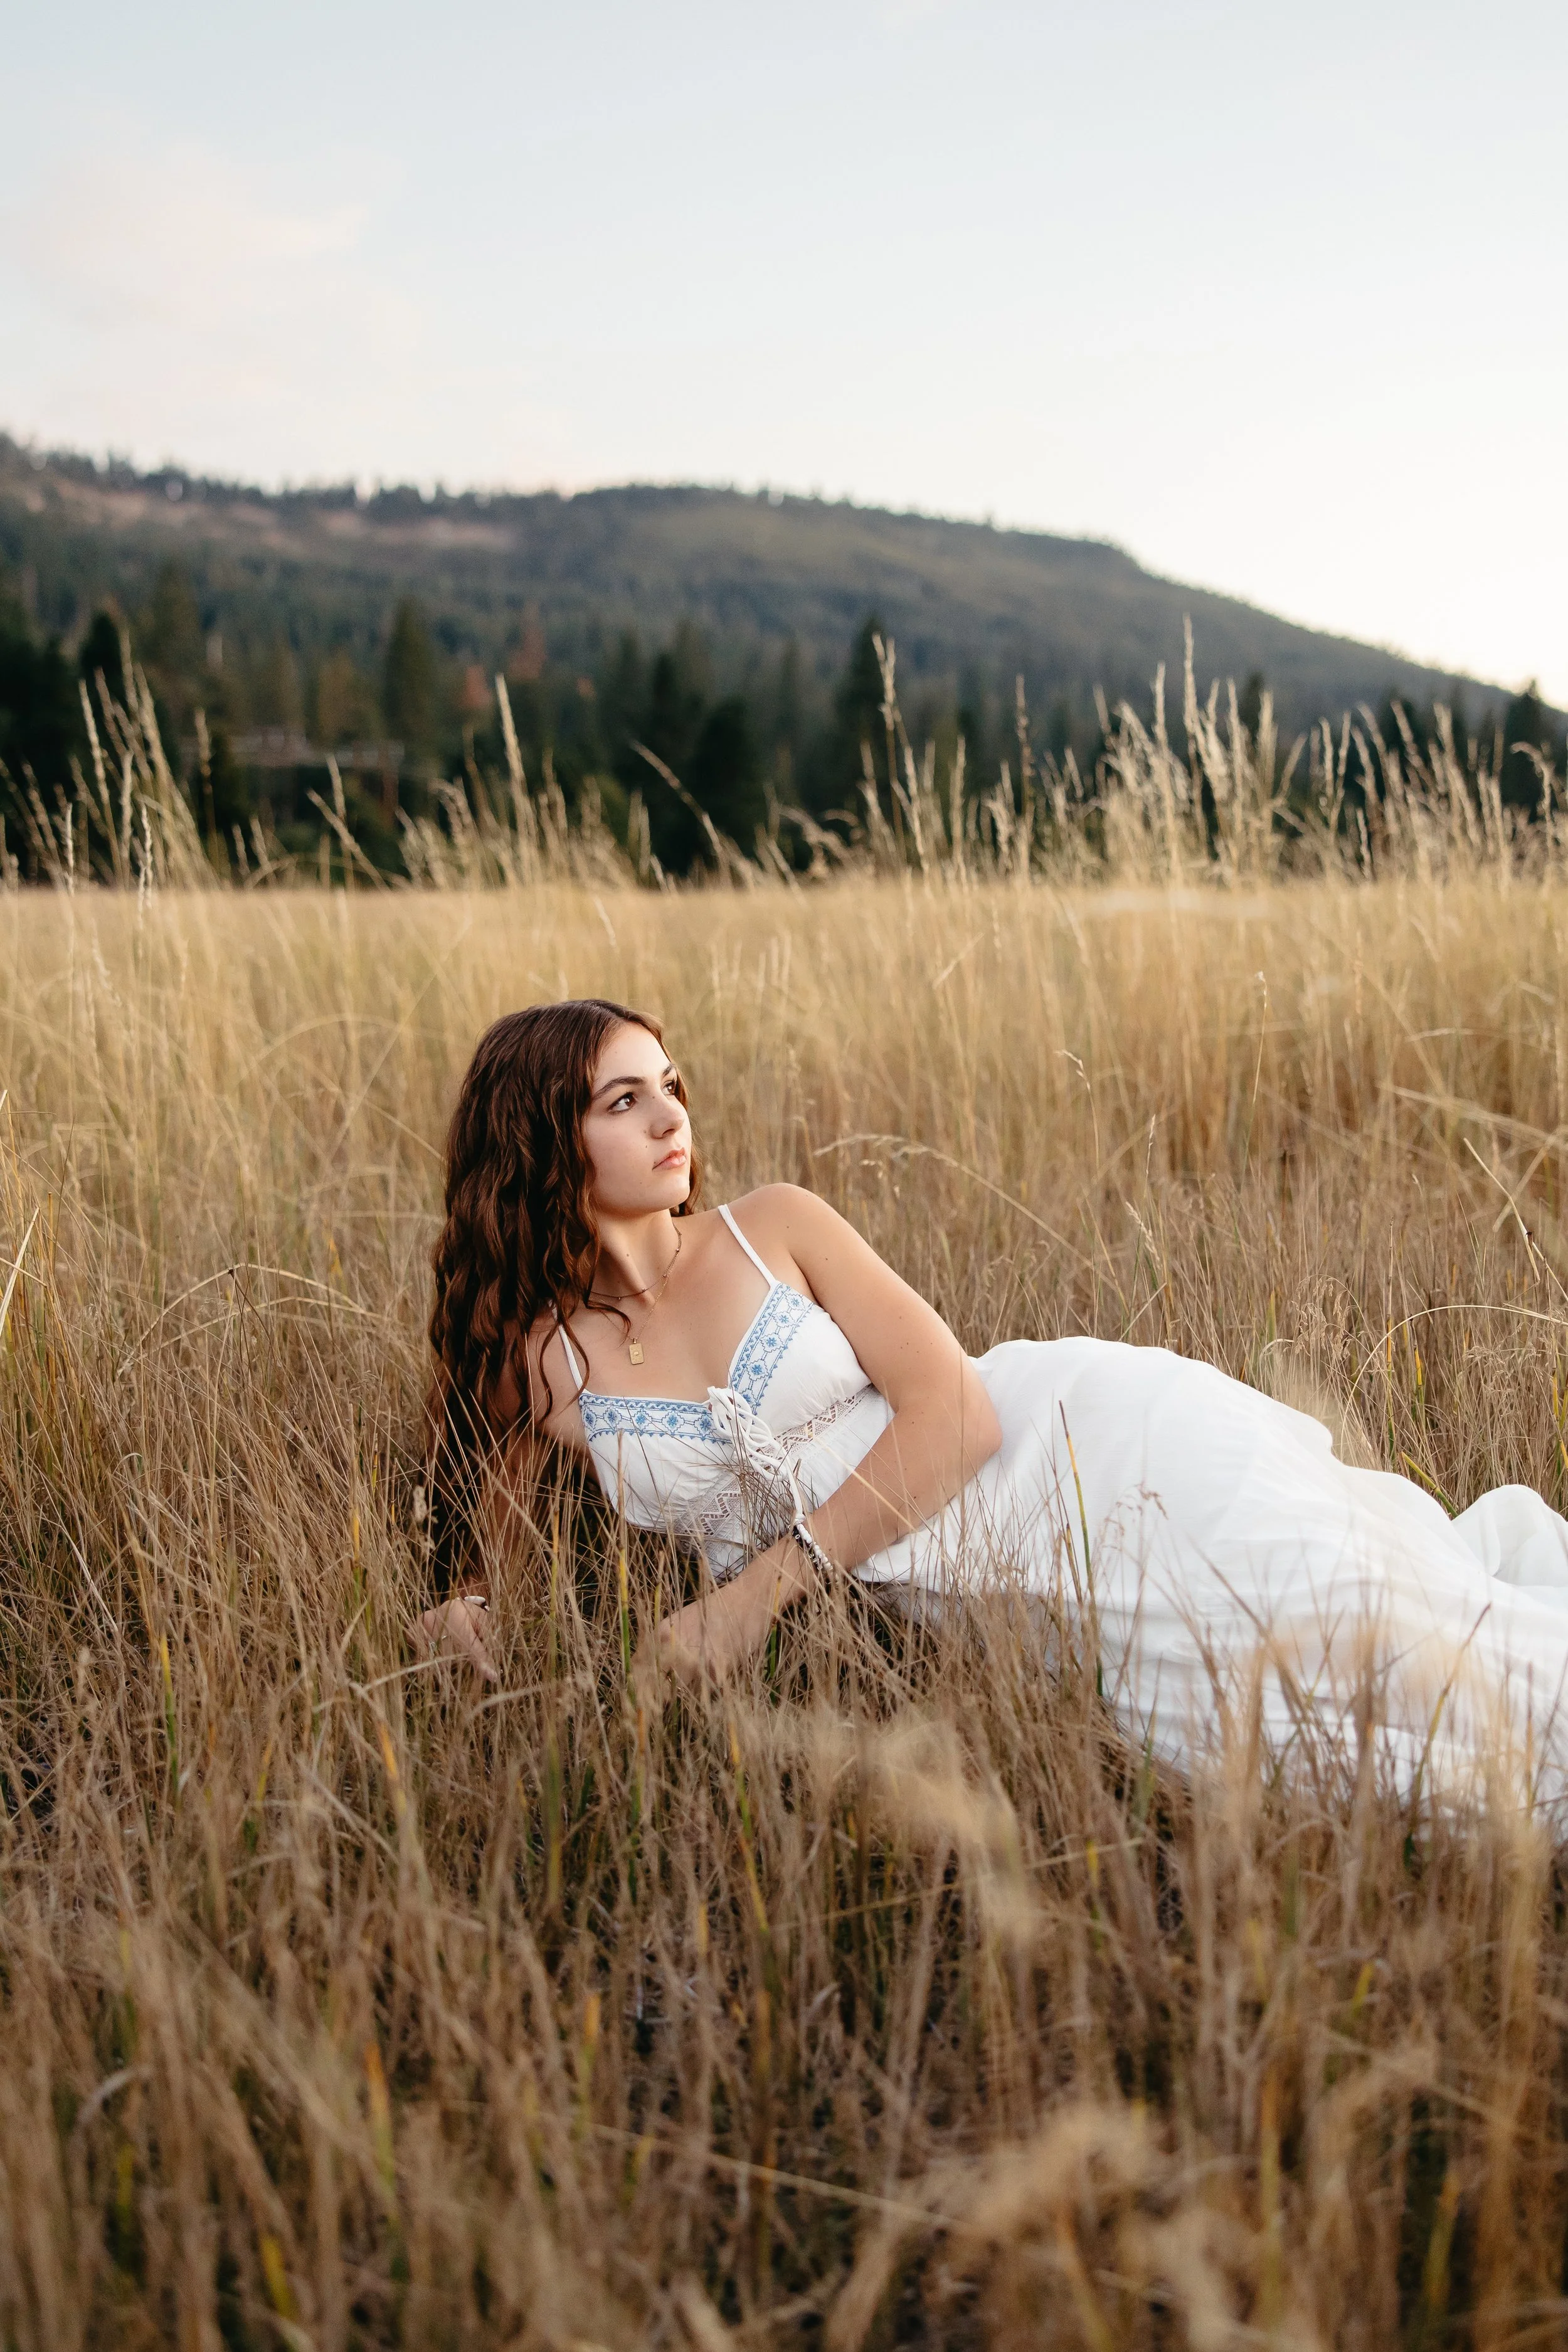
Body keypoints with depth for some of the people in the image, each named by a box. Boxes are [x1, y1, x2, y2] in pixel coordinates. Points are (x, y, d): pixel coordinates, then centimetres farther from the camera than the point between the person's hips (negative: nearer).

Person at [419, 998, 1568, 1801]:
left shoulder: (773, 1228, -2)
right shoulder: (536, 1364, 4)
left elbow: (954, 1407, -10)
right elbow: (475, 1540, 14)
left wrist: (768, 1582, -17)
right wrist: (469, 1611, -11)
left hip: (1080, 1443, -2)